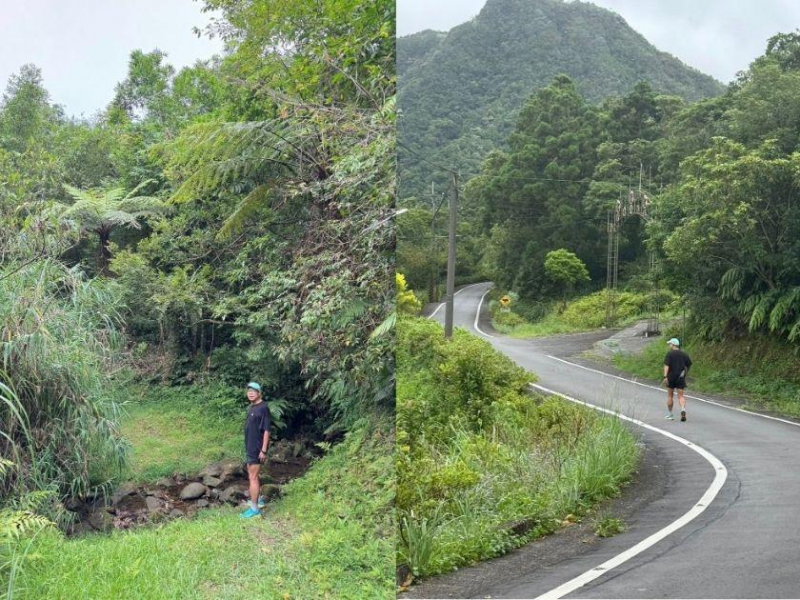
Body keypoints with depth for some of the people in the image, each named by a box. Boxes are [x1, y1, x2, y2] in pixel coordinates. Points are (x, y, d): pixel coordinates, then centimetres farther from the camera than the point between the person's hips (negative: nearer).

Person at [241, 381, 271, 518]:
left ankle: (254, 508, -1)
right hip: (250, 447, 10)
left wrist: (263, 450, -22)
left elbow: (266, 430, -20)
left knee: (253, 477, -7)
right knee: (252, 474, 19)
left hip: (257, 448, -9)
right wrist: (248, 446, 18)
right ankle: (258, 500, 34)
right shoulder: (252, 407, 10)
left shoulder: (263, 408, -18)